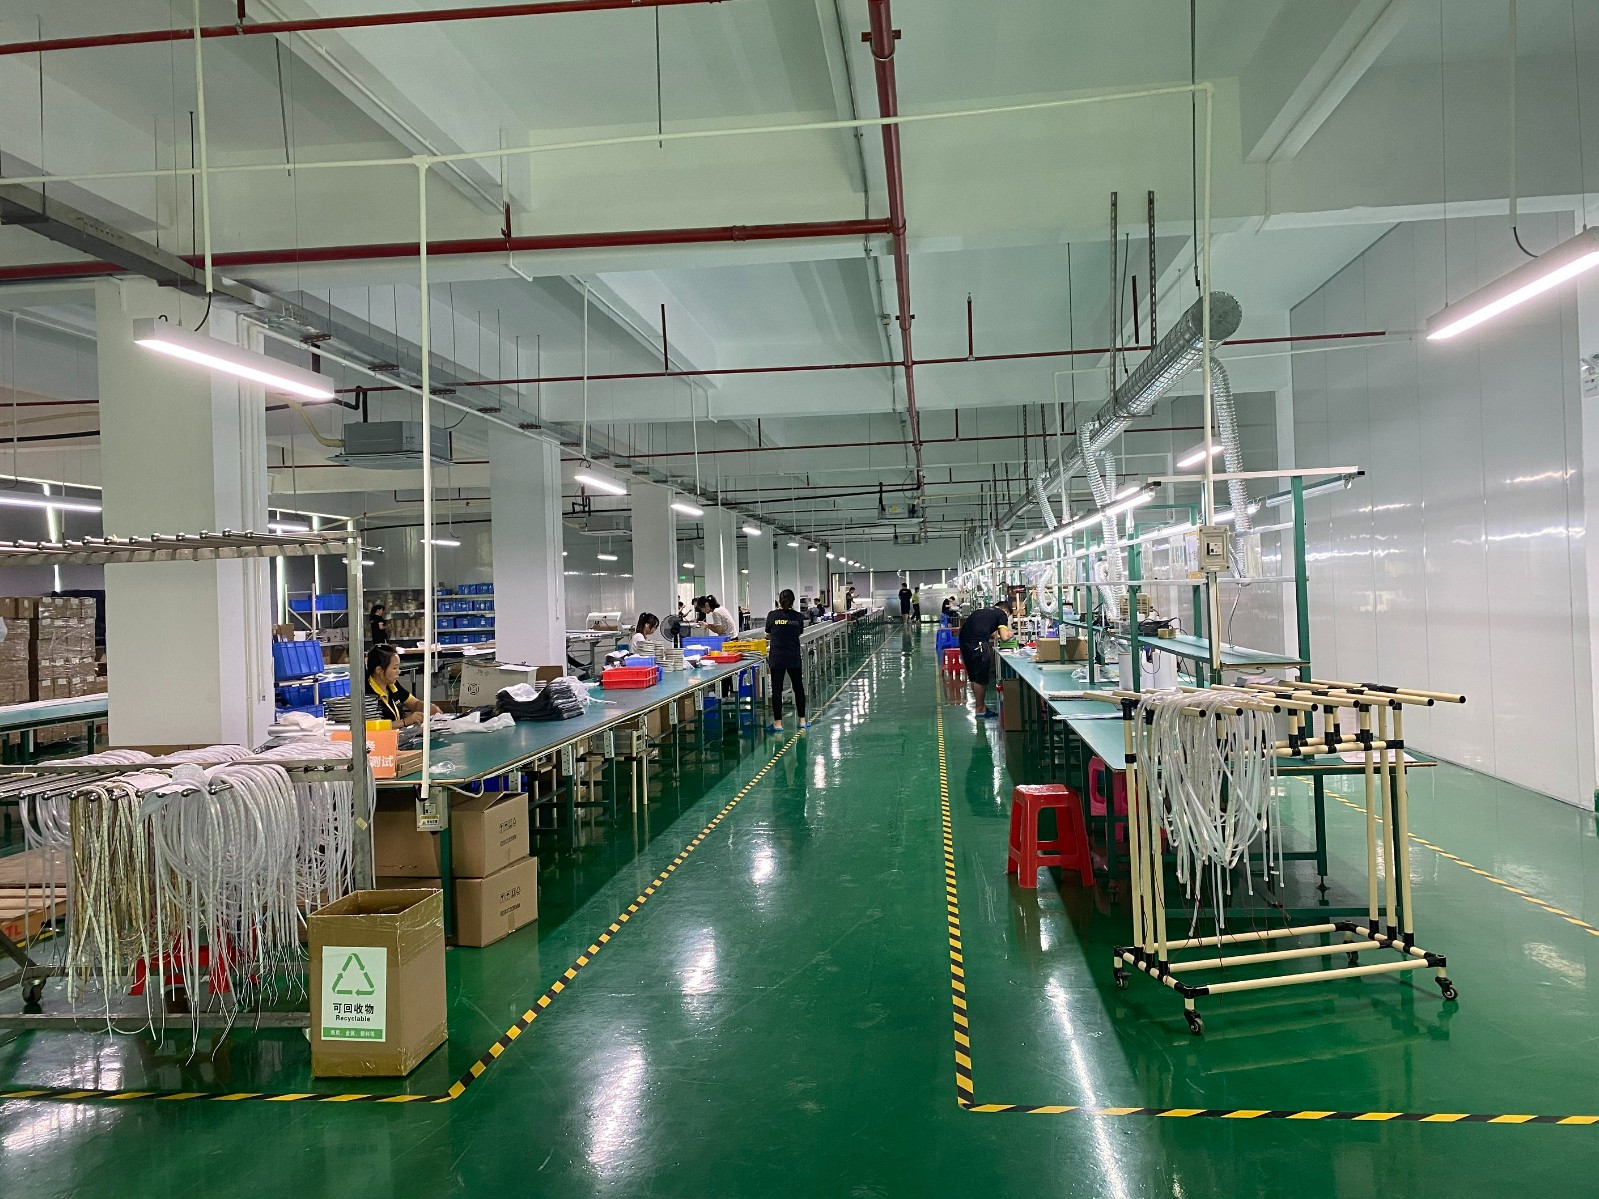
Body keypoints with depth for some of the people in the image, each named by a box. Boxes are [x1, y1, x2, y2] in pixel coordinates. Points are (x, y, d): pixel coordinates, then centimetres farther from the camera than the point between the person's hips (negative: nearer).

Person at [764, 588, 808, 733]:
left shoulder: (772, 615, -4)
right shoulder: (798, 617, -1)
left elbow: (768, 633, 10)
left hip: (776, 658, -1)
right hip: (794, 658, 1)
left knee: (777, 690, 3)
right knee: (798, 688, 14)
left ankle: (778, 723, 3)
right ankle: (802, 721, 19)